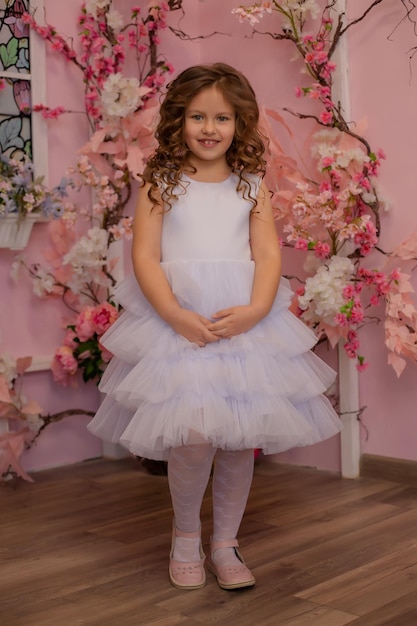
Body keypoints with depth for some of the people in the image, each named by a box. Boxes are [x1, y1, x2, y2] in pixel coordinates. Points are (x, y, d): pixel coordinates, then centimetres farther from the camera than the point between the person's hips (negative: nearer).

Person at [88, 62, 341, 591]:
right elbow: (145, 257, -3)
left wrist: (254, 311, -15)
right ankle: (185, 535, 15)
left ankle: (224, 543, 21)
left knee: (241, 436, 3)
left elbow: (269, 255, 3)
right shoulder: (160, 184, 6)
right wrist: (177, 315, -17)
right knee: (193, 437, -12)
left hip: (246, 322, 3)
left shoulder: (252, 188, 11)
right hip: (176, 322, -2)